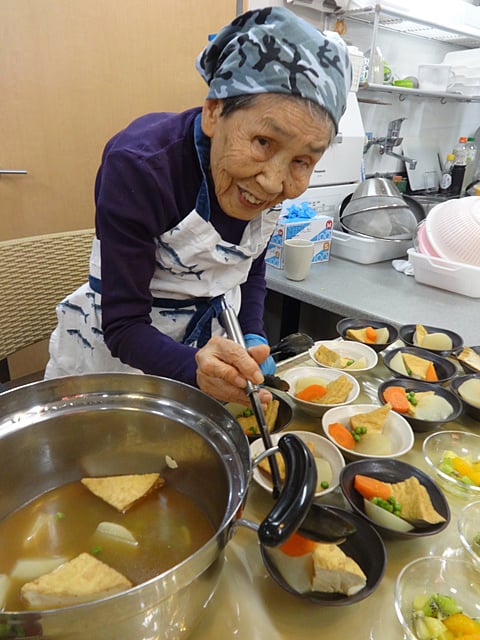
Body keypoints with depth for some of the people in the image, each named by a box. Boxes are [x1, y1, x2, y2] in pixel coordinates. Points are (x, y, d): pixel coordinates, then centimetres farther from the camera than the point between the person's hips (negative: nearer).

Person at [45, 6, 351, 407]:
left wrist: (254, 341, -11)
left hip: (214, 350, 5)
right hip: (115, 363, -4)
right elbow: (124, 326, -26)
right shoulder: (139, 167, -29)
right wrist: (195, 368, -43)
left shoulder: (271, 179, -13)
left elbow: (251, 268, 3)